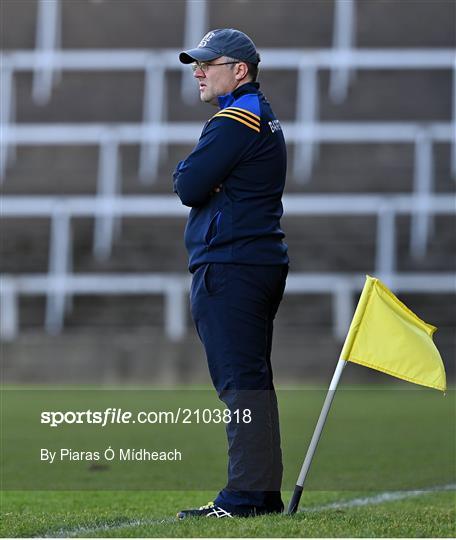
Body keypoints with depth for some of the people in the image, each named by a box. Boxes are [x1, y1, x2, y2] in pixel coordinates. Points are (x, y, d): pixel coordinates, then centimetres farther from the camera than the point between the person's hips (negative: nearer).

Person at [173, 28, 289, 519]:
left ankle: (246, 495, -15)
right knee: (252, 379, 12)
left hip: (229, 267, -10)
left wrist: (185, 173, 4)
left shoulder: (234, 122, -13)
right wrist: (196, 176, 1)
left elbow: (189, 187, -16)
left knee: (240, 380, -12)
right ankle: (265, 492, 14)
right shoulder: (264, 118, 20)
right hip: (263, 262, 10)